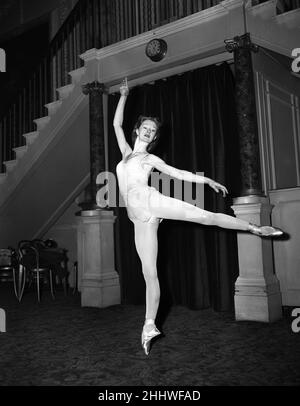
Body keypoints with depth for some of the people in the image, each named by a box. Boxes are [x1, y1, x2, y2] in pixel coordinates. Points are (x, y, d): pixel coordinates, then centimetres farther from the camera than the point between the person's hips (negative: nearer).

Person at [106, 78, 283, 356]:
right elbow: (117, 123, 26)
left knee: (205, 216, -22)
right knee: (149, 272, -1)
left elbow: (179, 174, 15)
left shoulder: (151, 159, 17)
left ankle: (255, 228, -15)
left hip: (152, 202, -2)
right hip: (140, 217, 2)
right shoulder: (126, 152, 26)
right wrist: (124, 96, 26)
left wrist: (208, 180, 10)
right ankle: (150, 325, 2)